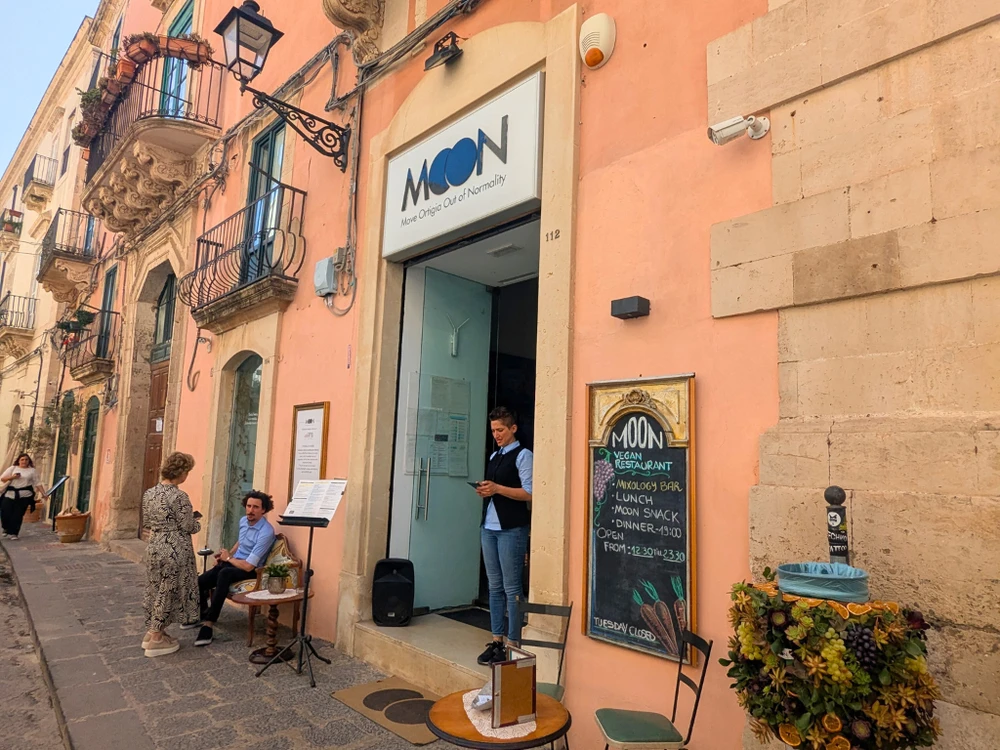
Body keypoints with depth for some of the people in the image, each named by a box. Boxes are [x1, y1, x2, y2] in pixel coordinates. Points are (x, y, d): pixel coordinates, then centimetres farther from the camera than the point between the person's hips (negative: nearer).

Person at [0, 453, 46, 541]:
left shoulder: (32, 470, 7)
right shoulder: (13, 468, 9)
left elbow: (38, 483, 5)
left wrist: (44, 493, -3)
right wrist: (12, 477, -12)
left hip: (24, 495, -1)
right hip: (10, 494, 1)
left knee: (18, 515, -2)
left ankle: (13, 533, 10)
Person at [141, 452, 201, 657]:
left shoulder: (149, 493, 4)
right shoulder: (179, 496, -18)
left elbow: (147, 523, 13)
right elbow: (188, 528, -14)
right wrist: (197, 522, 7)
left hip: (154, 547, 8)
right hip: (175, 550, -7)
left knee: (155, 590, 18)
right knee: (168, 592, 3)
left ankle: (151, 633, 28)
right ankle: (156, 640, 11)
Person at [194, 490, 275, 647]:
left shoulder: (266, 532, -25)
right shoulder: (243, 521, 3)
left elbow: (248, 566, -26)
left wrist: (228, 558, -10)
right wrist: (228, 554, 11)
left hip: (250, 571, -8)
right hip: (232, 562, 8)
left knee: (224, 574, -38)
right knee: (199, 581, -11)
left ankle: (209, 624, -31)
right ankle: (202, 614, 20)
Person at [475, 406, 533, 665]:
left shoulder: (523, 455, -5)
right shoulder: (494, 456, 18)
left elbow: (529, 493, -13)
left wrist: (497, 489, -18)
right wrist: (484, 491, 2)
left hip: (512, 528, -7)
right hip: (489, 526, 7)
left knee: (511, 587, -2)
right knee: (494, 586, 10)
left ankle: (513, 644, 6)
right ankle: (496, 640, 18)